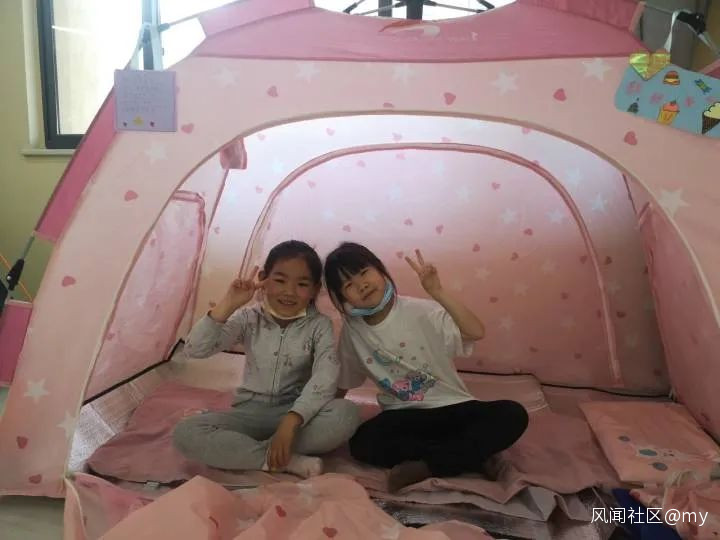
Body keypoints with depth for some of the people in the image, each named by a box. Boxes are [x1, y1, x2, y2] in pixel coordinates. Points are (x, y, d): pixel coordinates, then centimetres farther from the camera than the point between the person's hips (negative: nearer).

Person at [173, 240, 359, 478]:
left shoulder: (319, 325, -7)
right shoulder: (249, 318, -3)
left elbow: (325, 378, -22)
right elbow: (195, 350, -13)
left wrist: (291, 421, -35)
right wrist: (227, 305, -23)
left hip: (298, 413, -1)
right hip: (251, 413, 1)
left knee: (347, 413, -31)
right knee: (185, 433, -24)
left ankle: (241, 450, -22)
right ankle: (288, 461, -26)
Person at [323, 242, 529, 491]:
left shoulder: (421, 311, -10)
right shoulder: (352, 330, 0)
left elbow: (477, 332, -25)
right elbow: (342, 384, 14)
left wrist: (437, 292, -31)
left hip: (451, 407, -1)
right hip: (403, 416, 2)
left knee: (513, 414, -26)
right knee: (361, 444, -30)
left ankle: (427, 466, -24)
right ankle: (469, 455, -20)